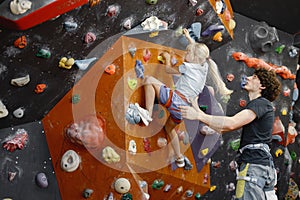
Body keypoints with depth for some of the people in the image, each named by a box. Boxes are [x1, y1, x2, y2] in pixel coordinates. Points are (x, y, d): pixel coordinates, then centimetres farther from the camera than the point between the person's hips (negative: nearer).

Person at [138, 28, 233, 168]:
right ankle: (179, 158, 33)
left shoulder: (187, 67, -6)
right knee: (169, 127, 31)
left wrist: (167, 58, 26)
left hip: (174, 99, -8)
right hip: (184, 106, 8)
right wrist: (188, 37, 42)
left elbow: (169, 70, 8)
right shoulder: (204, 66, 12)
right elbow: (197, 49, 32)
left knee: (149, 80, -8)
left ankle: (148, 114, -21)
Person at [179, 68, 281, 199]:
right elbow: (223, 129, 18)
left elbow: (231, 124, -21)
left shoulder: (261, 103, -7)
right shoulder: (256, 105, 24)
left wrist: (199, 116, -16)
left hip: (254, 165, -10)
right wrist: (199, 113, 13)